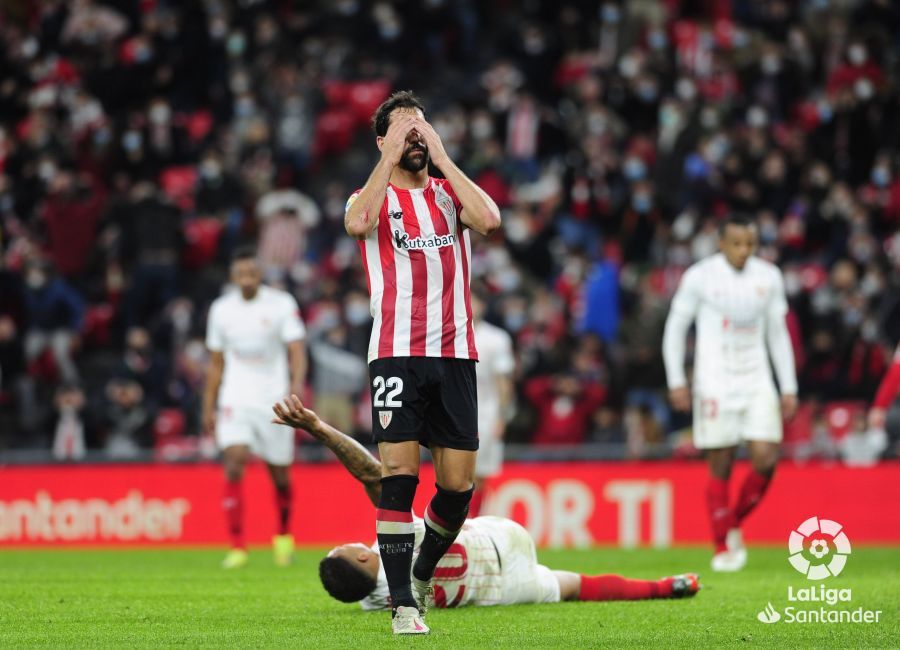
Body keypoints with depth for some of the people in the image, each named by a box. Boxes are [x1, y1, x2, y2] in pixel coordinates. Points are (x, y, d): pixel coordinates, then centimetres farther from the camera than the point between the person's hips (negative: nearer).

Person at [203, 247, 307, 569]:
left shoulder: (281, 304, -4)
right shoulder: (221, 309, 6)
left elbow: (297, 350, -10)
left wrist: (297, 385, -27)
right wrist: (208, 408, 13)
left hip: (273, 400, -1)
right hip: (235, 400, 1)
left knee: (280, 475, 8)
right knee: (234, 464, -18)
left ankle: (284, 536, 35)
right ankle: (237, 547, -17)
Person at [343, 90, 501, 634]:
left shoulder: (450, 193, 13)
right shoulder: (374, 197, 7)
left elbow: (489, 219, -10)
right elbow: (357, 224, -19)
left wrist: (441, 157, -7)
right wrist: (391, 157, -14)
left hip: (455, 354, 3)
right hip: (397, 356, -3)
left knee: (459, 485, 2)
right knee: (399, 476, -12)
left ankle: (423, 573, 27)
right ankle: (404, 604, -9)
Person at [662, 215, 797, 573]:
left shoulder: (769, 277, 6)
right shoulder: (699, 277, -4)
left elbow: (778, 334, 14)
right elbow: (675, 329, 2)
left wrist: (789, 387, 11)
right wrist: (676, 381, -5)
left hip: (757, 382, 3)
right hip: (715, 383, -3)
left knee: (765, 458, -10)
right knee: (720, 467, -3)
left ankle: (735, 525, 13)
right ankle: (723, 547, 7)